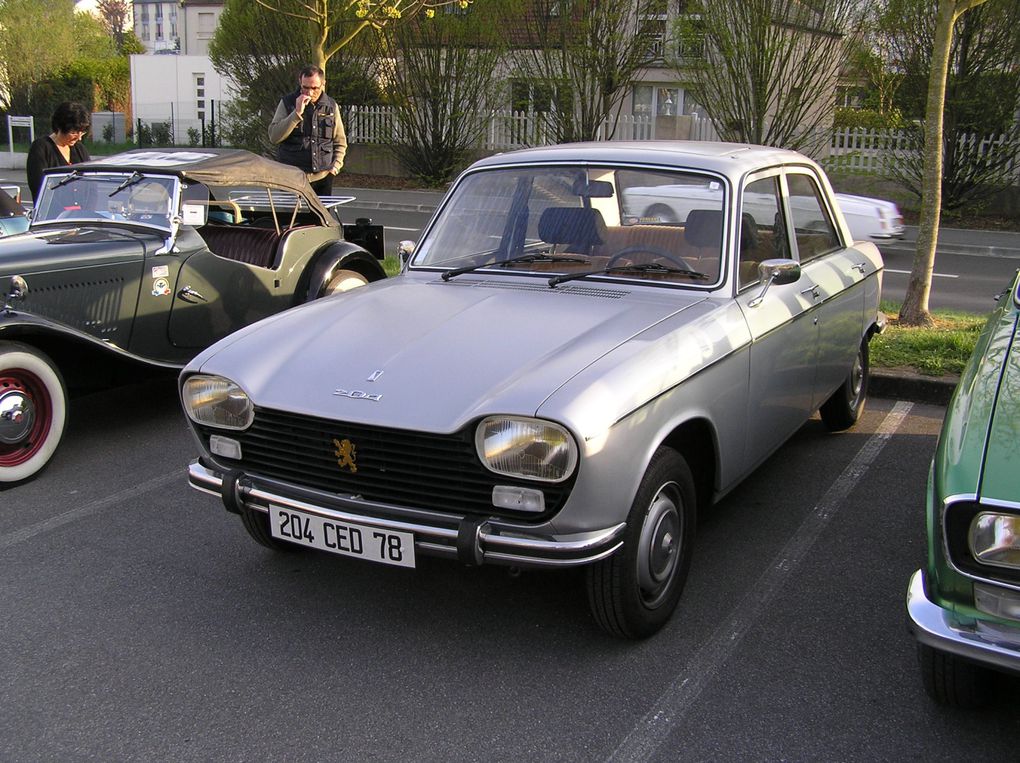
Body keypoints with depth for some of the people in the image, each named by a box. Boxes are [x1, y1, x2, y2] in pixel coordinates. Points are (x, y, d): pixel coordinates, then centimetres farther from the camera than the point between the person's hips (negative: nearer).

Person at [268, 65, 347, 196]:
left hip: (323, 178, 2)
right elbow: (274, 136, -8)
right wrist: (297, 113, -15)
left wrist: (336, 165, 0)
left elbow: (340, 141, 16)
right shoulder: (287, 103, 2)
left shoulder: (331, 106, 9)